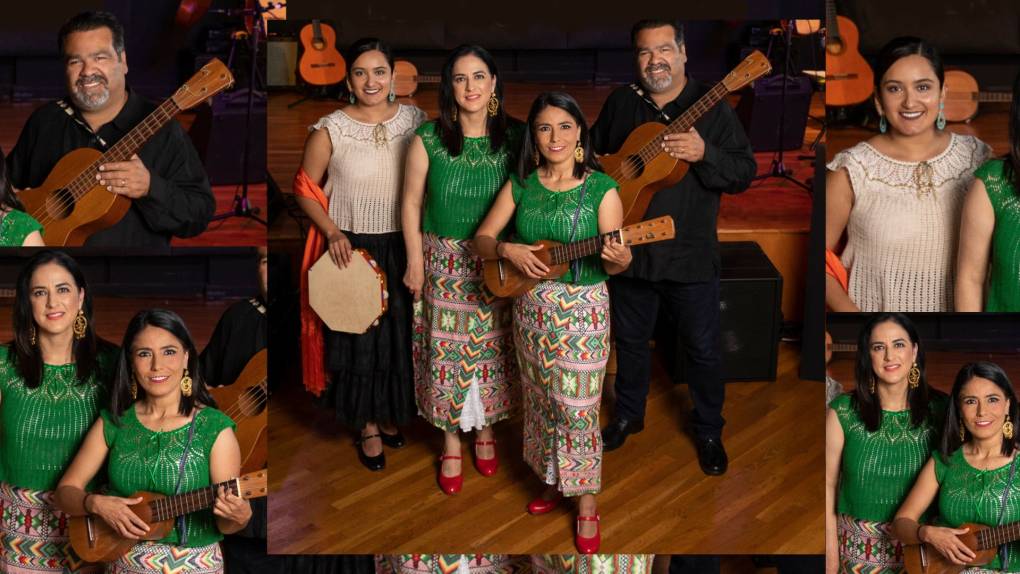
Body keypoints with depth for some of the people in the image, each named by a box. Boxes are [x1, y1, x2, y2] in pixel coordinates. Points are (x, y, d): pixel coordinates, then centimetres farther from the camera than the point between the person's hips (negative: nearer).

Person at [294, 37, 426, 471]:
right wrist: (332, 232, -14)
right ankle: (368, 426, 26)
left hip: (403, 249, 3)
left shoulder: (415, 120, -2)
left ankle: (391, 415, 36)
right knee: (359, 340, 7)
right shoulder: (329, 131, -11)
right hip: (352, 251, -3)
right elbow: (305, 190, -2)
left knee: (401, 336, 13)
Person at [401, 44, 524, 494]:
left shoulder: (515, 137, -5)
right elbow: (411, 203, -2)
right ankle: (451, 442, 23)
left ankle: (485, 430, 33)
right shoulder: (429, 139, -9)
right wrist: (416, 263, -2)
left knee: (492, 348, 11)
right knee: (447, 350, 5)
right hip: (446, 263, -1)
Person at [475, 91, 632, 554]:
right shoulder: (520, 184, 2)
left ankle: (586, 501, 13)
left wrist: (619, 257, -32)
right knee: (541, 400, 15)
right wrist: (508, 250, -17)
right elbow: (481, 238, 4)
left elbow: (616, 263, -9)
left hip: (581, 311, -4)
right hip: (531, 309, 4)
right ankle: (553, 480, 34)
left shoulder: (601, 188, -9)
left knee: (577, 407, -1)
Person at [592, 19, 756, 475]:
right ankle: (628, 415, 40)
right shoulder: (620, 103, 3)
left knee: (702, 349, 7)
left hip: (691, 257, -3)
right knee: (630, 340, 18)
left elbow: (745, 173, -10)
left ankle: (709, 432, 26)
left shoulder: (711, 106, -7)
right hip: (630, 250, 3)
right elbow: (593, 151, 19)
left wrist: (704, 154, -27)